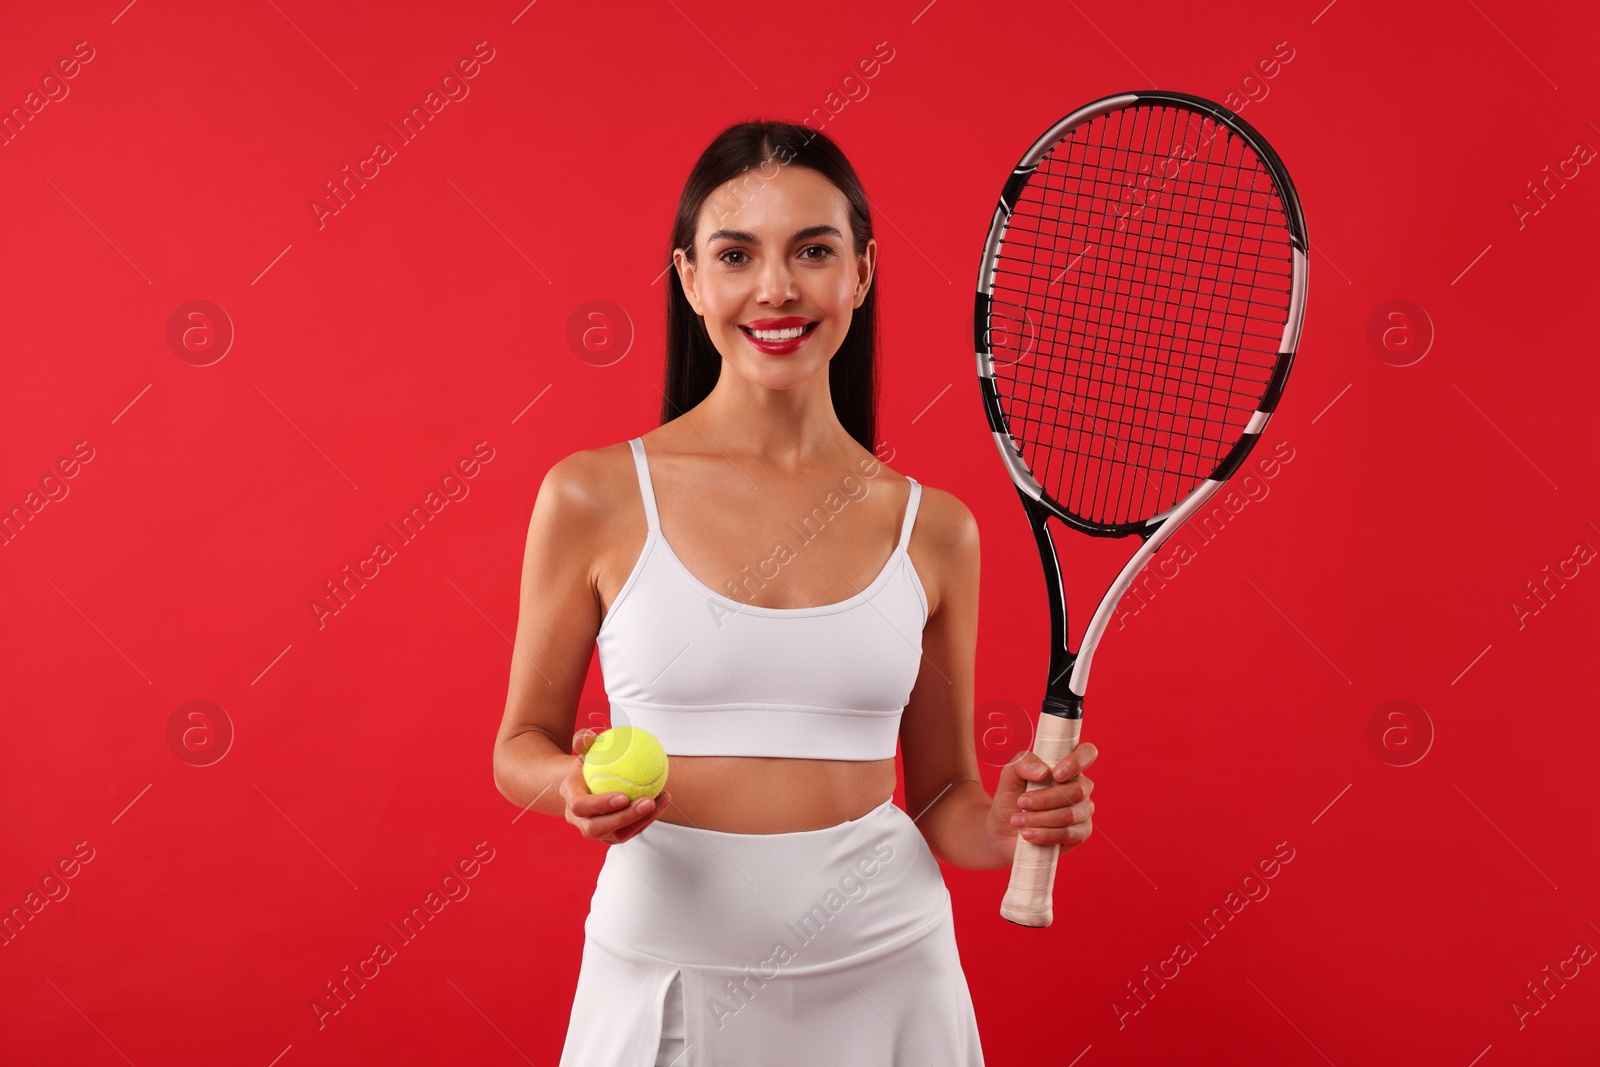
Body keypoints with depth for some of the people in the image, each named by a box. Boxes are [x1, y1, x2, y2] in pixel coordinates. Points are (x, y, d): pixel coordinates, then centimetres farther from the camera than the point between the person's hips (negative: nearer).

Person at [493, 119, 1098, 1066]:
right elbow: (523, 746, 3)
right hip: (665, 977, -1)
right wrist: (577, 785, -18)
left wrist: (1011, 825, -13)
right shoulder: (594, 498, -6)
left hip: (880, 976, 2)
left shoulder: (934, 528, -1)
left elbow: (940, 800, 8)